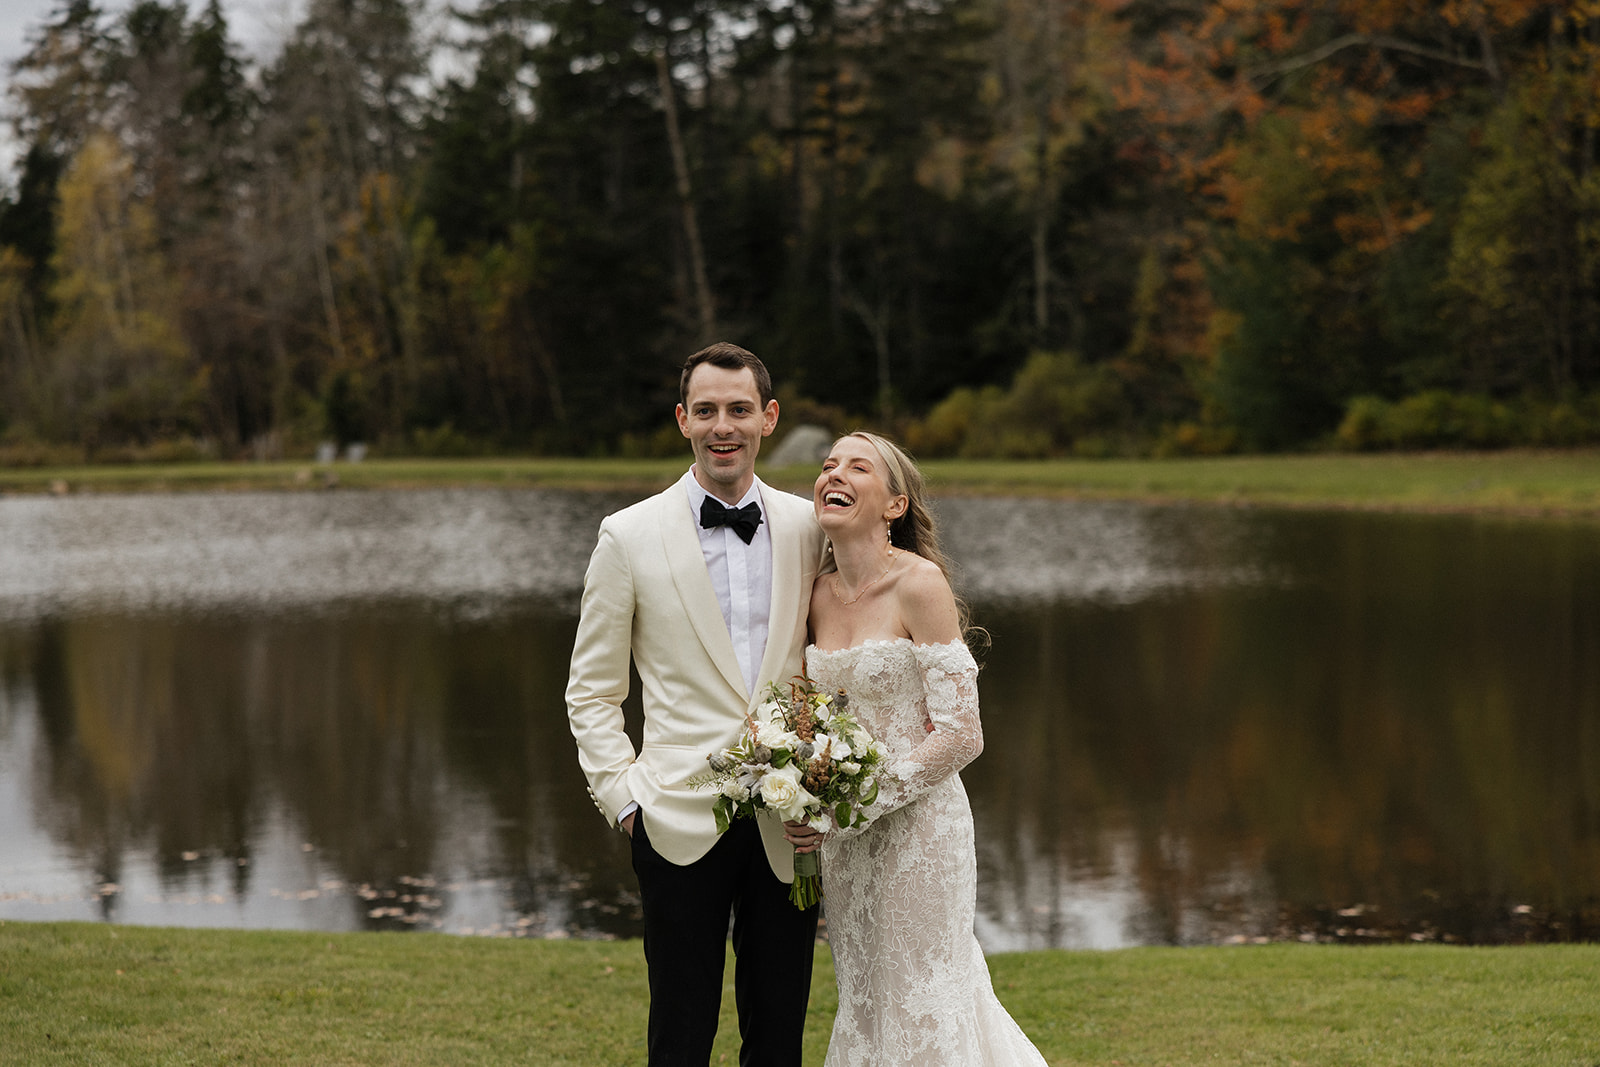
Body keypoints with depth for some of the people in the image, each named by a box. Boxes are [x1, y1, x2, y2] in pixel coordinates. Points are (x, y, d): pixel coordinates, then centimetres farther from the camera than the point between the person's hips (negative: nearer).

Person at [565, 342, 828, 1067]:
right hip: (681, 823, -2)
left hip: (789, 824, 2)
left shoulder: (808, 527, 6)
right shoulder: (631, 536, 0)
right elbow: (591, 692, 4)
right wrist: (625, 798, -5)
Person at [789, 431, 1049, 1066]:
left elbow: (960, 734, -17)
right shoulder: (820, 595, 6)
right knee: (864, 1007, 15)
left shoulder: (919, 583, -14)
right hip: (844, 839, 6)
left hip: (917, 826, -6)